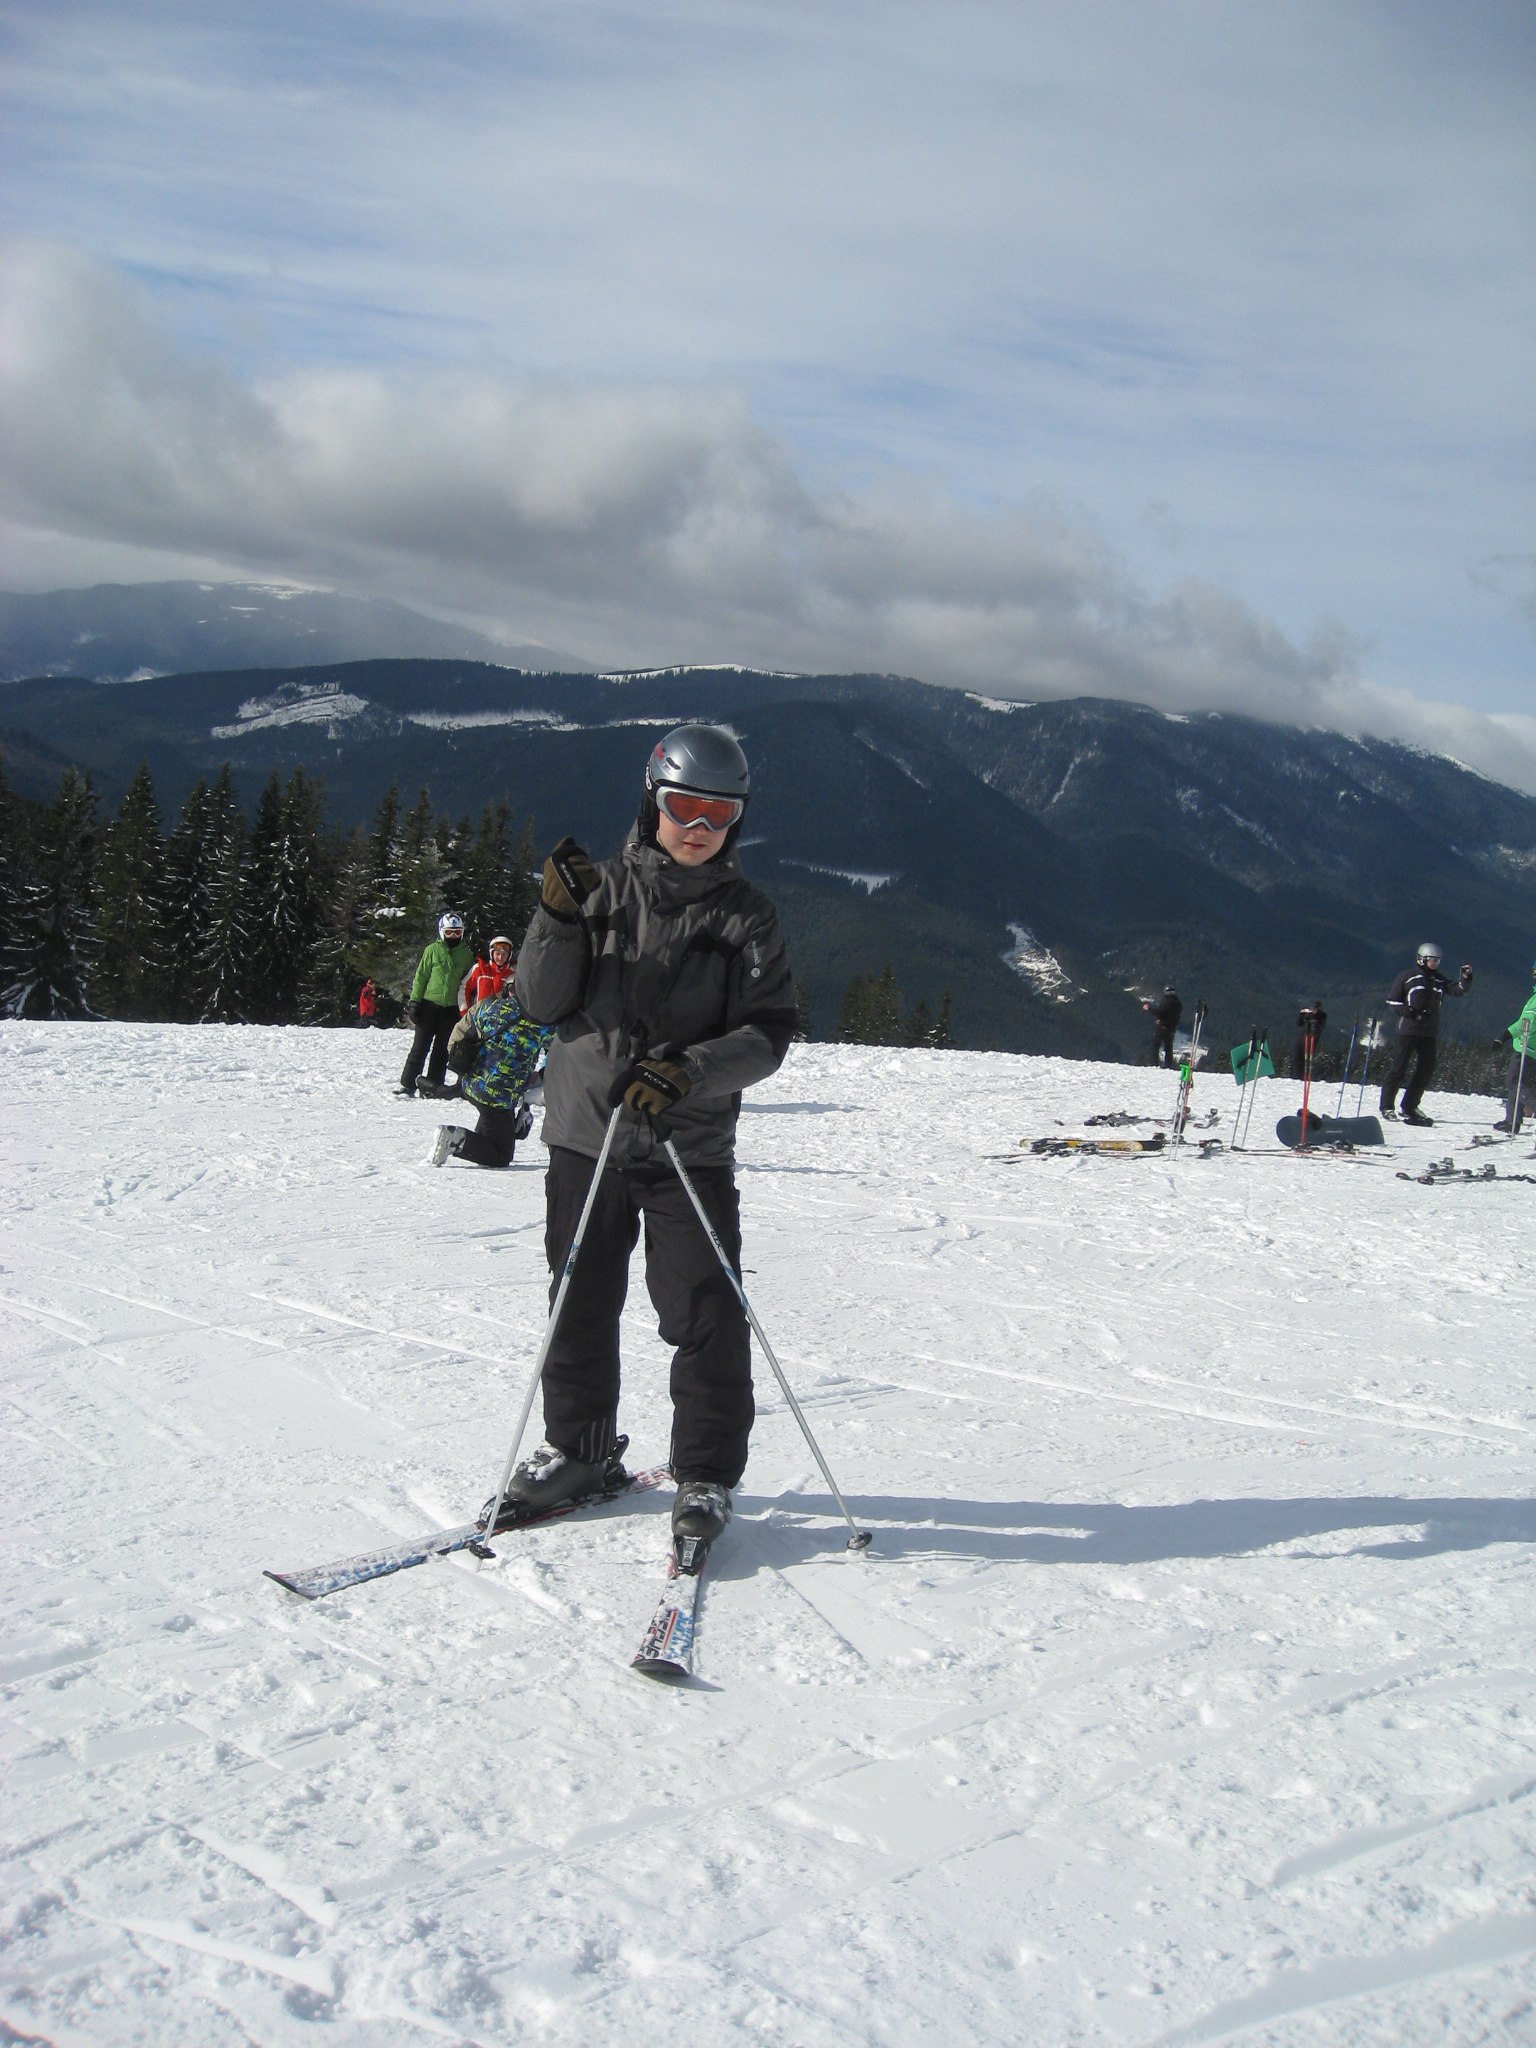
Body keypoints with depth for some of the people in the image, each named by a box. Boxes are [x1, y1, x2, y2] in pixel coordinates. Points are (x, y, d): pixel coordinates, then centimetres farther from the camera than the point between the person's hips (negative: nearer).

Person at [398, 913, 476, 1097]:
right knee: (420, 1047, -2)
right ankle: (407, 1085, 2)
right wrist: (415, 1001, -4)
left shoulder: (466, 954, 8)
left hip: (451, 1007, 3)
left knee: (442, 1049, 6)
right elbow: (421, 976, 1)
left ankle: (433, 1084, 12)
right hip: (430, 1004, -3)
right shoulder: (432, 950, 0)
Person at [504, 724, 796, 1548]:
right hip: (585, 1135, 2)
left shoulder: (746, 916, 0)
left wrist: (689, 1072, -21)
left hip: (692, 1147, -2)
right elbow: (541, 1002, -1)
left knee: (703, 1313, -3)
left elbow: (768, 1034, -5)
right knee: (581, 1303, 13)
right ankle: (576, 1448, 31)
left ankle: (706, 1475, 13)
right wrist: (558, 918, -16)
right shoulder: (601, 888, 3)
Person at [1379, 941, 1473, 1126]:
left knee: (1427, 1069, 3)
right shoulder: (1407, 977, 0)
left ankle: (1410, 1106, 13)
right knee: (1400, 1067, -7)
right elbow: (1392, 1002, -1)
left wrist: (1466, 978, -13)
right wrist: (1410, 1011, -15)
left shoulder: (1439, 980, 13)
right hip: (1408, 1029, -5)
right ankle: (1387, 1106, -1)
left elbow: (1459, 990, 6)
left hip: (1429, 1032, 6)